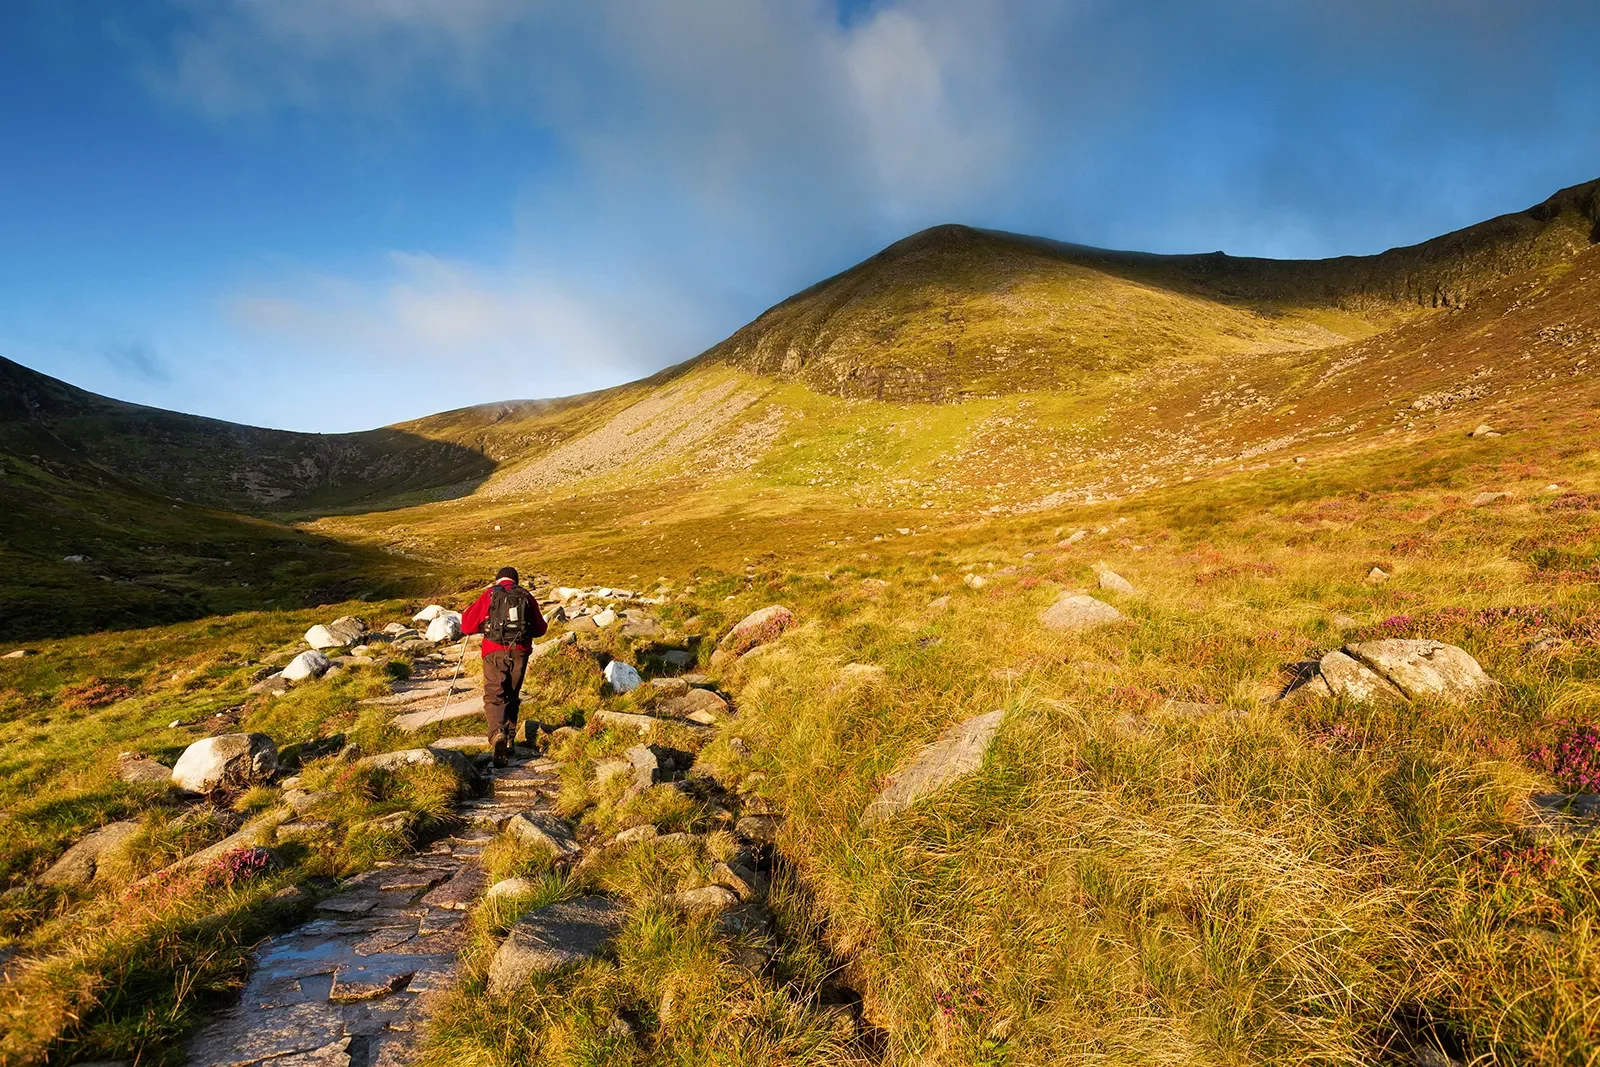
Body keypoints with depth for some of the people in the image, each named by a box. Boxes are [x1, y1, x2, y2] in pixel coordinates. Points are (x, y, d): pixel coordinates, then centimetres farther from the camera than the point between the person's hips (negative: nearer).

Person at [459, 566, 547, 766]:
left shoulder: (489, 595, 6)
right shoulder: (527, 596, 10)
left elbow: (467, 626, 4)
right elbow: (540, 629, 17)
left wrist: (485, 626, 24)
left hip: (494, 652, -2)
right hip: (520, 652, 2)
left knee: (494, 696, -2)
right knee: (512, 697, 17)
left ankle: (497, 733, -25)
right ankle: (509, 738, 17)